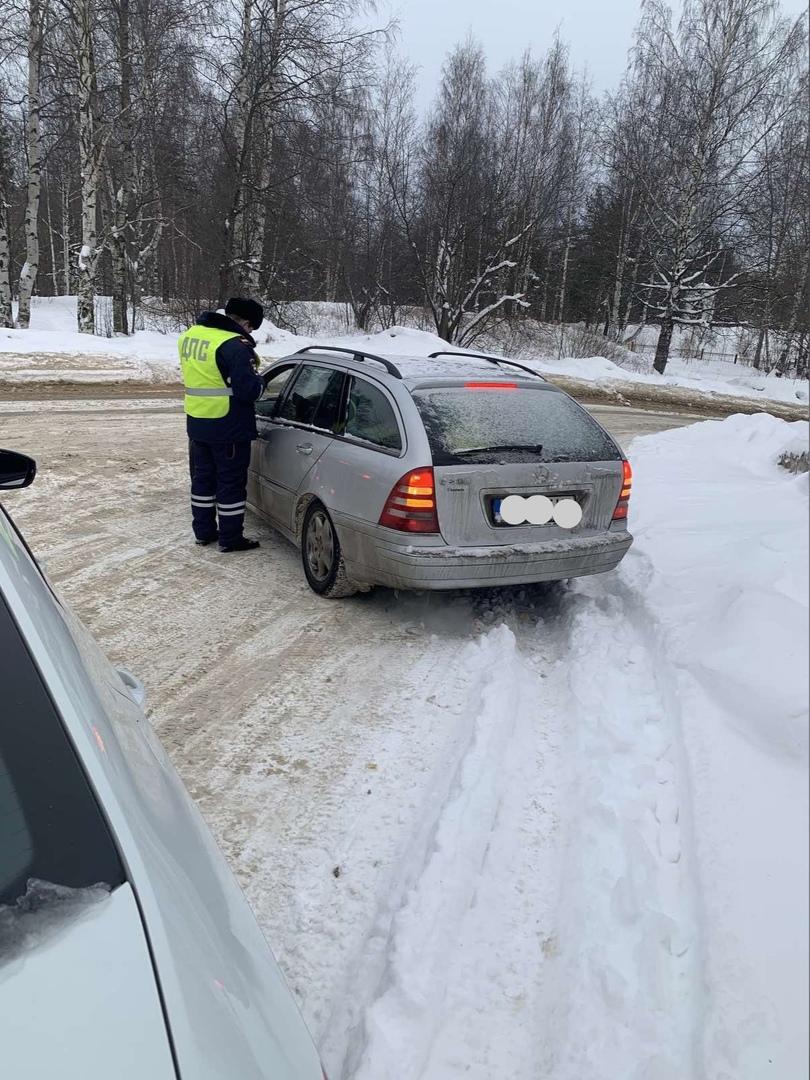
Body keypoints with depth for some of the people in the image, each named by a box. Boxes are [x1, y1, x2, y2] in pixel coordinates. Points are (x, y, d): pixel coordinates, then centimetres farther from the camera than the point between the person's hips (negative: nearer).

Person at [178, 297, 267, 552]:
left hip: (197, 422, 8)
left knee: (202, 477, 18)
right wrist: (260, 380, -2)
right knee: (231, 482, 3)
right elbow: (249, 389, -22)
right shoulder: (234, 345, -20)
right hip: (229, 426, -8)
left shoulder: (189, 336, 8)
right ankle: (230, 538, 11)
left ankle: (203, 531, 27)